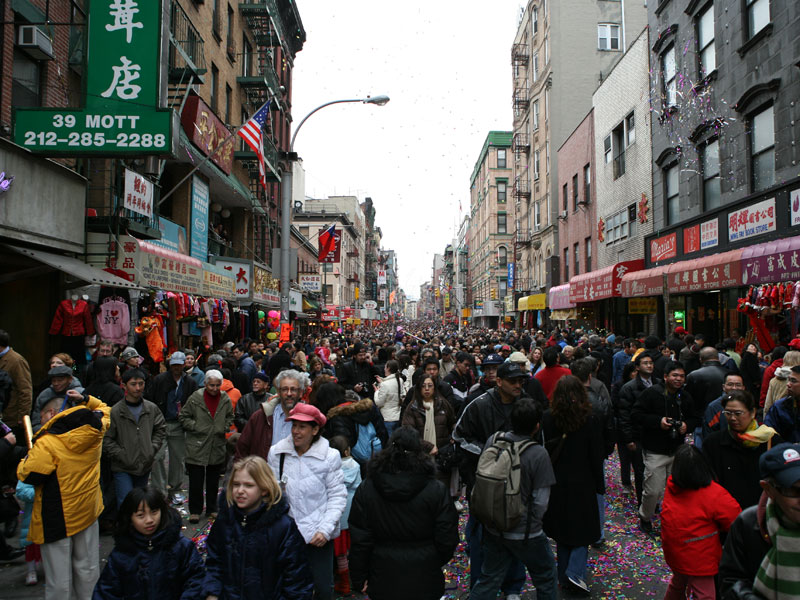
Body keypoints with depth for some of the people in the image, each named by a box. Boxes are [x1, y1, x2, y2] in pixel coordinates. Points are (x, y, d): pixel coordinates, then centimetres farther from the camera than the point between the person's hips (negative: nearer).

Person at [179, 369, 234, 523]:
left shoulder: (225, 399, 1)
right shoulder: (195, 398, -10)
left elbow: (230, 416, 17)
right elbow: (183, 416, -2)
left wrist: (225, 427, 1)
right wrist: (195, 427, -12)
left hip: (217, 446, 3)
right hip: (197, 447, -3)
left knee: (213, 481, 14)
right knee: (196, 481, 1)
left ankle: (212, 509, 27)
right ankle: (195, 511, 16)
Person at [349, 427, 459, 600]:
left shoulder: (366, 489, -9)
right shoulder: (437, 490, -13)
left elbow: (360, 540, -6)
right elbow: (447, 539, -7)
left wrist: (359, 578, 6)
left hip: (384, 578, 1)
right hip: (424, 579, -1)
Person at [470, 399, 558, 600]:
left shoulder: (493, 442, -10)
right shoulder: (538, 454, -22)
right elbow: (541, 501, -16)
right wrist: (532, 521, 4)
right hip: (525, 533, -4)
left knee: (489, 579, 19)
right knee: (545, 577, 21)